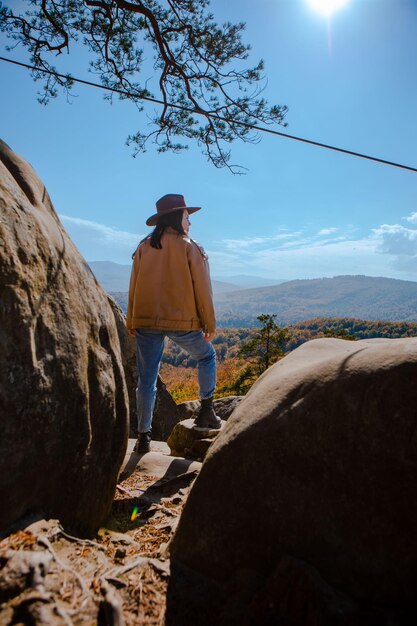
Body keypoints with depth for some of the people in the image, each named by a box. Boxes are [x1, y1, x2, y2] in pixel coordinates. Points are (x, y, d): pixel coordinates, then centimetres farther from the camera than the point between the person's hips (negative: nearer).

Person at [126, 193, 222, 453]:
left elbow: (134, 286, 7)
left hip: (146, 321, 3)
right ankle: (207, 410, 22)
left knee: (147, 379, 8)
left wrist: (131, 322, 14)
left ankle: (144, 436, 12)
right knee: (206, 356, 23)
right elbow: (202, 289, -4)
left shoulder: (144, 247, 6)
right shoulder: (190, 247, -4)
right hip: (183, 321, -2)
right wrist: (210, 324, 4)